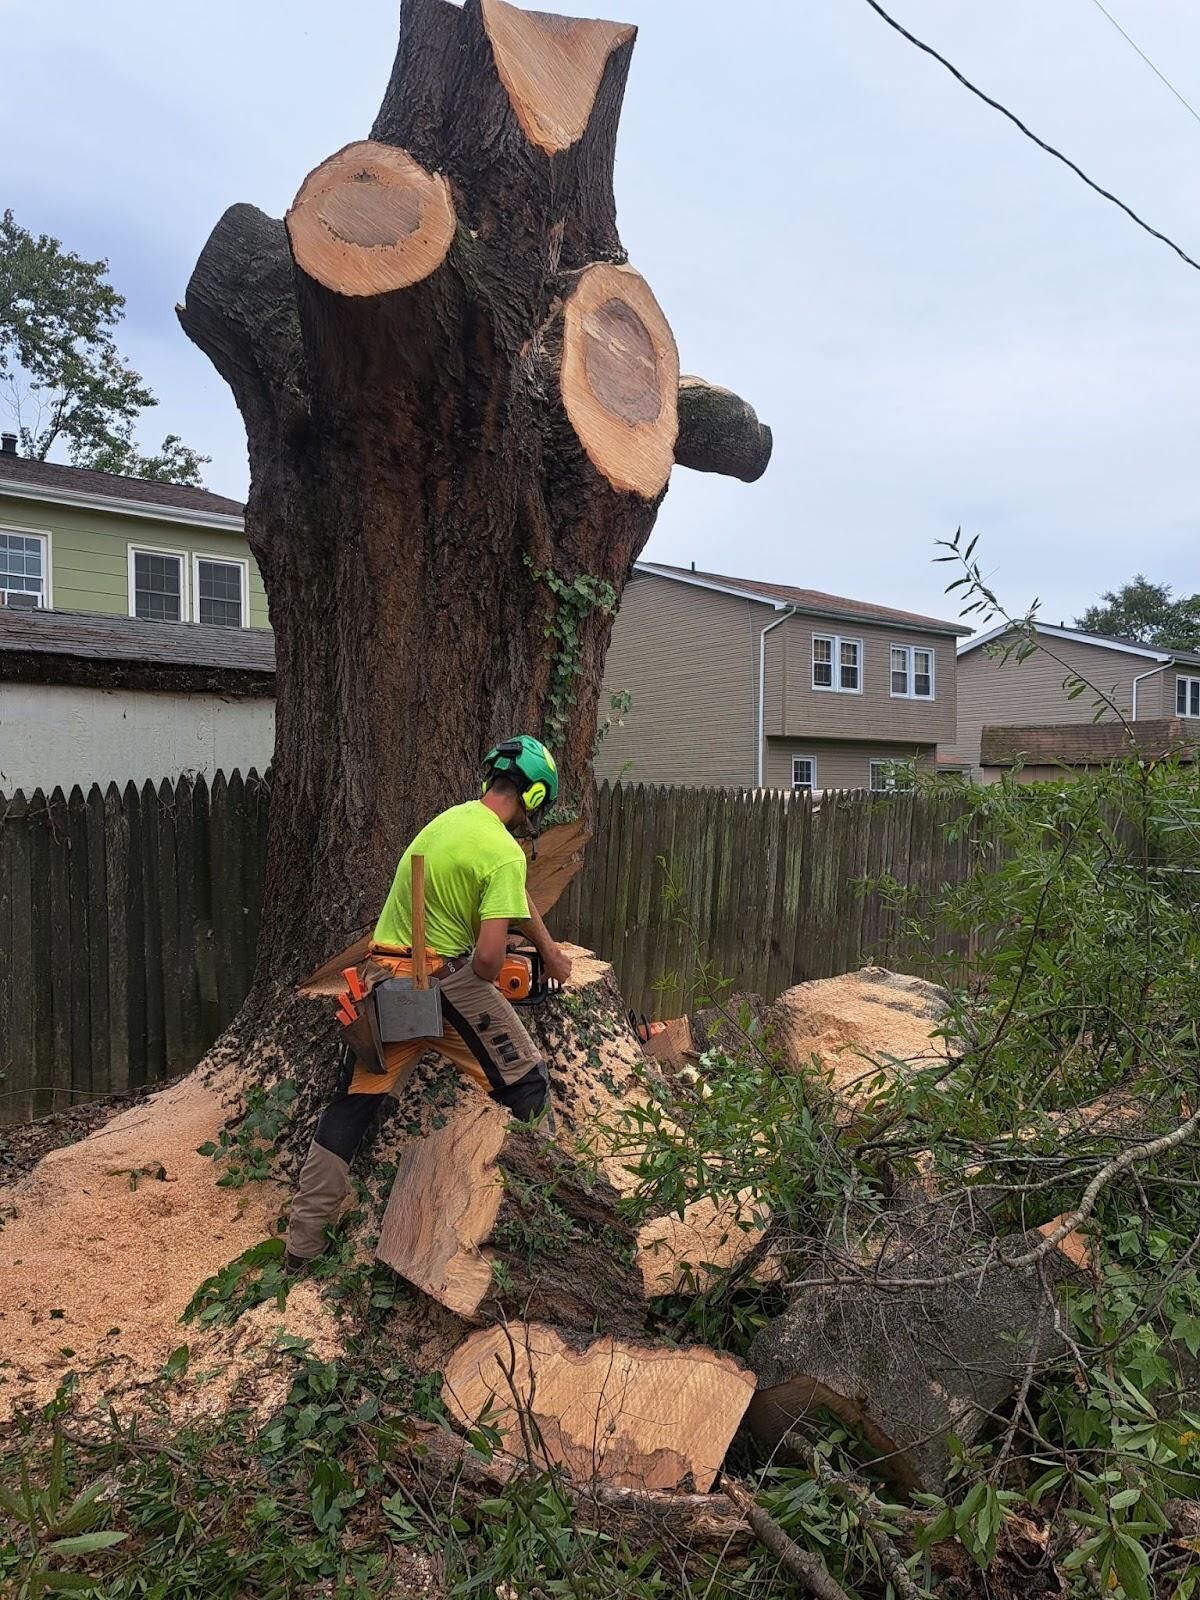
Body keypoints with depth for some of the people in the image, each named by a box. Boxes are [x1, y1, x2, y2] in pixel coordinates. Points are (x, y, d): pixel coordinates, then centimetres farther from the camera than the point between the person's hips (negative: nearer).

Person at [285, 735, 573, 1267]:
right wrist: (481, 985, -1)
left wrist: (550, 952, 28)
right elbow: (489, 955, -24)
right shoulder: (504, 853, -16)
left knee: (355, 1101, 16)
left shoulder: (455, 816, 11)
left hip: (383, 974, 8)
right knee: (525, 1083, 10)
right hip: (442, 981, -8)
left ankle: (303, 1239, 23)